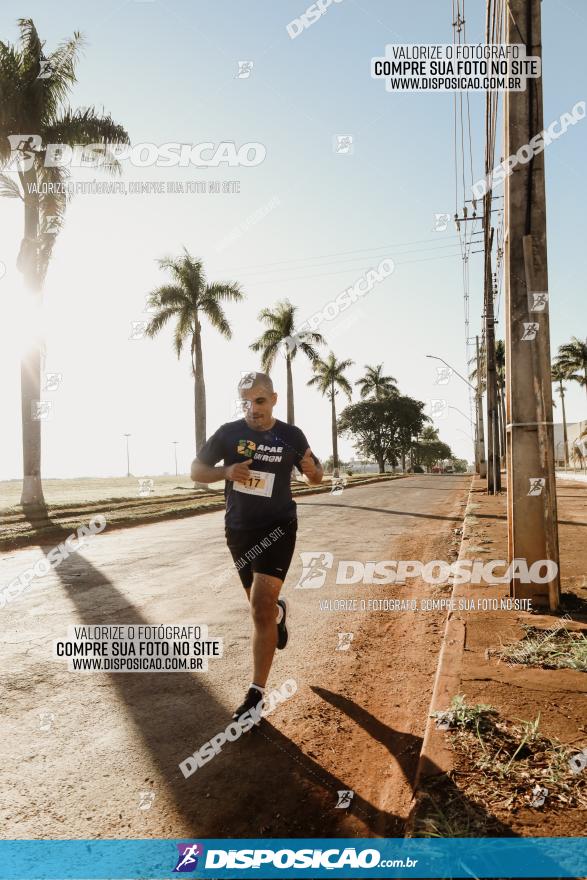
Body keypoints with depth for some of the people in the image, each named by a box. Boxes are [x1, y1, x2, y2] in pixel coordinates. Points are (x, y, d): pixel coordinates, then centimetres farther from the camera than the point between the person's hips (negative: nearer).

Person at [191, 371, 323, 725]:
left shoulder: (291, 436, -5)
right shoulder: (229, 433, -5)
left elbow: (317, 477, 6)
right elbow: (196, 470, 0)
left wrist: (312, 468, -18)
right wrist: (226, 472, -21)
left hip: (278, 528, -2)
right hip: (239, 530, 3)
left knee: (261, 609, -13)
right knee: (261, 605, 18)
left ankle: (257, 694, -5)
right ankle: (280, 611, 55)